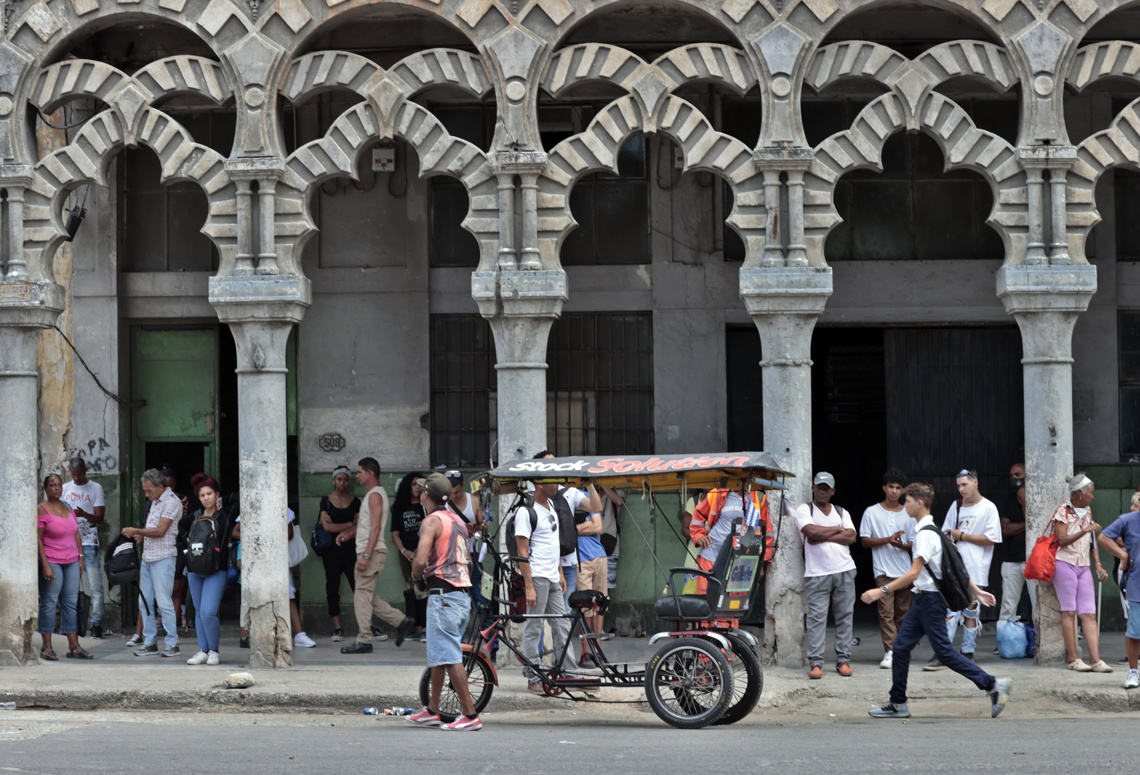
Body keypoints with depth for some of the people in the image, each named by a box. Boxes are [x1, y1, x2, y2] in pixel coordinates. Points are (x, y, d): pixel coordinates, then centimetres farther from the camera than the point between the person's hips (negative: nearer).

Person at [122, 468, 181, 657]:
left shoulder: (171, 502, -10)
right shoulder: (155, 502, 18)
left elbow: (160, 530, -15)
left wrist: (136, 531, -10)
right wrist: (141, 535, 5)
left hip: (163, 558, -9)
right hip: (148, 557, 9)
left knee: (164, 602, -8)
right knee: (145, 601, 7)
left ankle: (172, 644, -3)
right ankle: (150, 643, 12)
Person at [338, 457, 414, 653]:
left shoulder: (375, 495, -12)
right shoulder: (371, 495, 20)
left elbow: (375, 527, -20)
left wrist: (366, 555, -25)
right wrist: (349, 533, 11)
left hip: (373, 552, -10)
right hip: (367, 552, 10)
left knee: (362, 595, -8)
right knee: (367, 596, 12)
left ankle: (364, 641, -7)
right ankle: (401, 622, 13)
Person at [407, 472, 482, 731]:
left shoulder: (432, 520, -10)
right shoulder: (457, 520, 17)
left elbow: (420, 560, -22)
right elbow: (467, 562, 24)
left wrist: (416, 575, 0)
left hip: (443, 595, -9)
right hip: (463, 594, 9)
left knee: (449, 657, -9)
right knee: (438, 654, 18)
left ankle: (470, 715, -12)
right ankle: (431, 711, 25)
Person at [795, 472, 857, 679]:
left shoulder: (842, 512, 17)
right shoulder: (804, 510, 6)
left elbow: (851, 537, 1)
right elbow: (811, 531, -13)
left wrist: (823, 537, -8)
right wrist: (837, 530, 0)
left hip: (844, 571, 3)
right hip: (816, 574, -3)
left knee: (845, 616, 2)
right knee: (816, 617, -8)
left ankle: (843, 660, 7)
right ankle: (815, 663, -8)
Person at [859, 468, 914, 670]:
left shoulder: (908, 514, 10)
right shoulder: (872, 512, 3)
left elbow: (914, 543, 11)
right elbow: (864, 540, 0)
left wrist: (902, 545, -12)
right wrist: (888, 540, -14)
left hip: (904, 570, 3)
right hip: (883, 571, -3)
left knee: (902, 612, 5)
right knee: (886, 611, -12)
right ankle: (889, 653, -15)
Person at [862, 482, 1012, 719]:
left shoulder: (925, 534, -18)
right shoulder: (931, 530, 13)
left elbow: (913, 574, -24)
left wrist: (882, 591, -25)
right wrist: (975, 590, 19)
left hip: (930, 600, -10)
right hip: (922, 600, 10)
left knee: (944, 651, -6)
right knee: (901, 647, 9)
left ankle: (993, 685, -3)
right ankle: (898, 704, 13)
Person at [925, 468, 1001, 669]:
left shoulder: (988, 508, -3)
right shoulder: (956, 506, 13)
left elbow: (991, 539, -10)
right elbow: (946, 531, 22)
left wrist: (962, 536, -7)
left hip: (975, 569, -4)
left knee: (971, 610, 2)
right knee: (950, 609, -4)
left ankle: (967, 653, 11)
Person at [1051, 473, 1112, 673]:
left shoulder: (1087, 512, 16)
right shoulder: (1062, 511, -5)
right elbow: (1062, 541, -14)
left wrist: (1098, 564, 9)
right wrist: (1085, 530, -23)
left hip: (1083, 566, 6)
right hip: (1065, 564, -6)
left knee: (1089, 614, -3)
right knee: (1069, 611, -5)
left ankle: (1095, 659, -9)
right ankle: (1073, 658, -3)